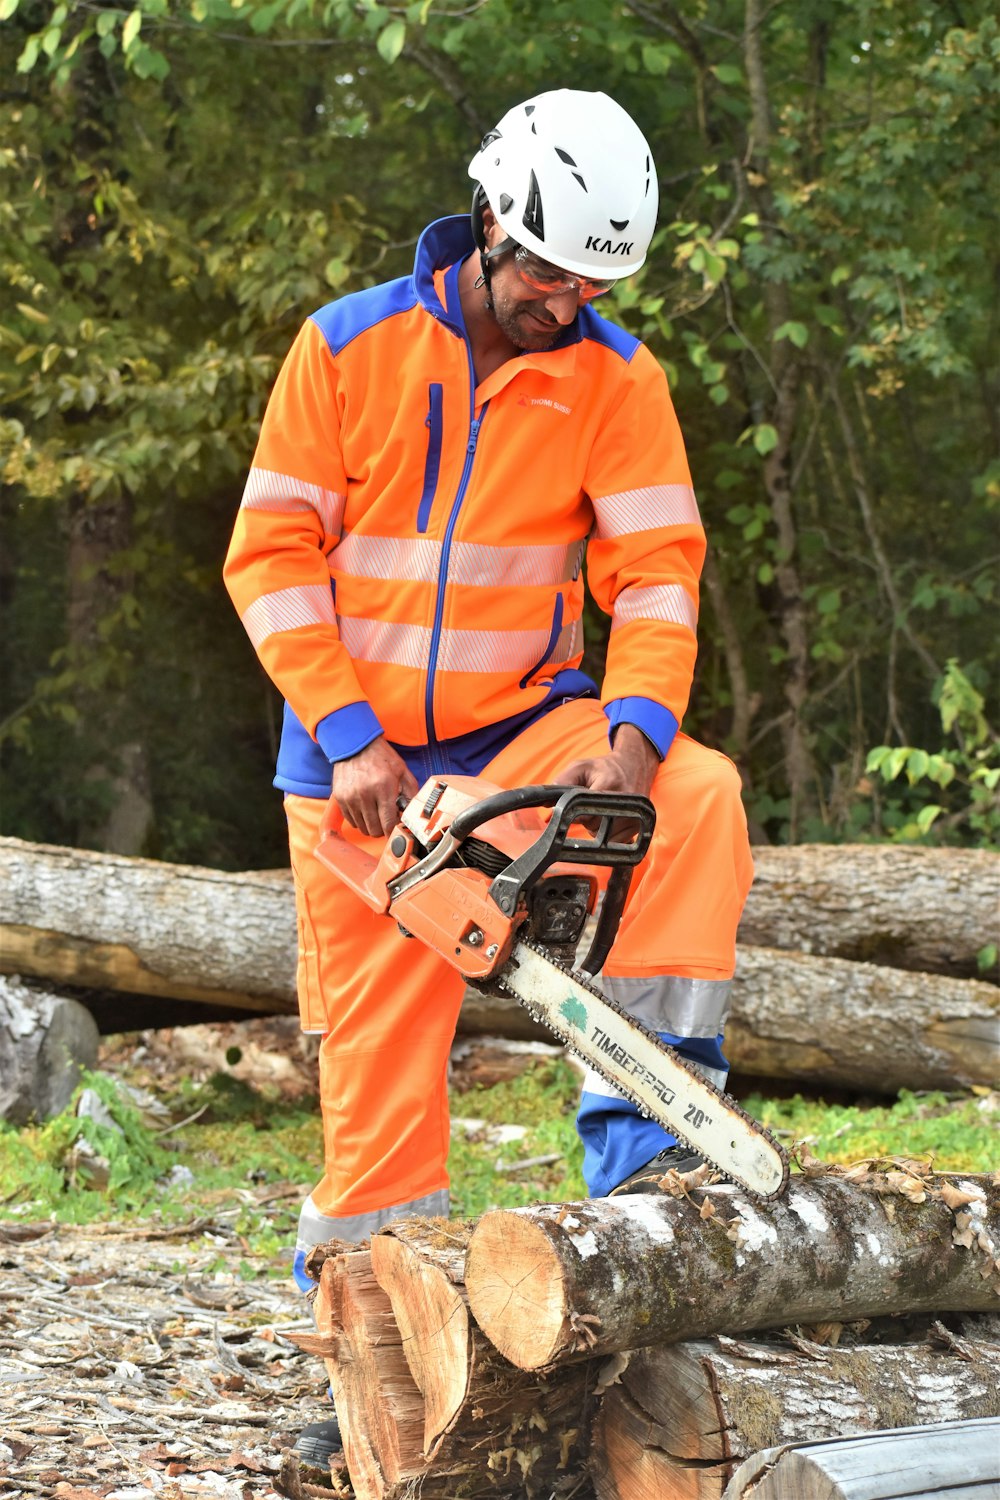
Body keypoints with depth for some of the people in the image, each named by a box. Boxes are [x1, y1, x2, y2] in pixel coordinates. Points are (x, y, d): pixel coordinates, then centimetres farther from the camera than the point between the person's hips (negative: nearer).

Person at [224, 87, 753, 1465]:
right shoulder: (347, 347, -6)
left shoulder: (615, 377, -4)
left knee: (699, 797, -29)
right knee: (380, 1067, -1)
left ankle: (638, 1122, -28)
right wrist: (348, 738, -16)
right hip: (363, 757, -1)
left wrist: (635, 731, -27)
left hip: (525, 730, 1)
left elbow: (656, 570, -9)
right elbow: (273, 553, -7)